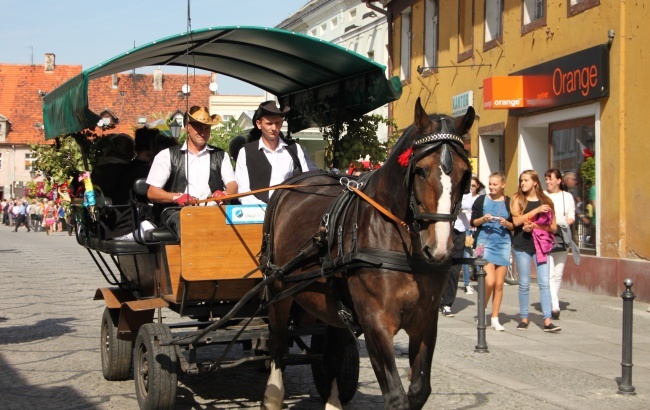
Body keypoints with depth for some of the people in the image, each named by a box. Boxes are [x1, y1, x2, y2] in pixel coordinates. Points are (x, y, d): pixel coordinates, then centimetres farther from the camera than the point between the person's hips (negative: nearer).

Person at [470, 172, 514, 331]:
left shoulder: (509, 202, 4)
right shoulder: (481, 200, 2)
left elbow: (514, 226, 8)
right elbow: (473, 222, 5)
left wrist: (506, 223, -12)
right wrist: (483, 219, -14)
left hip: (503, 244, 2)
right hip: (485, 242, -2)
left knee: (499, 284, 5)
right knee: (490, 281, -14)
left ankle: (495, 319, 14)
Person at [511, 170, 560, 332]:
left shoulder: (546, 201, 7)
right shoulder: (518, 199, 5)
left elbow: (553, 227, 4)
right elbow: (516, 220, -11)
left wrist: (536, 227, -11)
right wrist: (536, 210, -16)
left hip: (541, 245, 0)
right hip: (522, 245, 0)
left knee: (544, 282, -7)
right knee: (524, 284, 5)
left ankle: (547, 321, -8)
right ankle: (524, 318, 16)